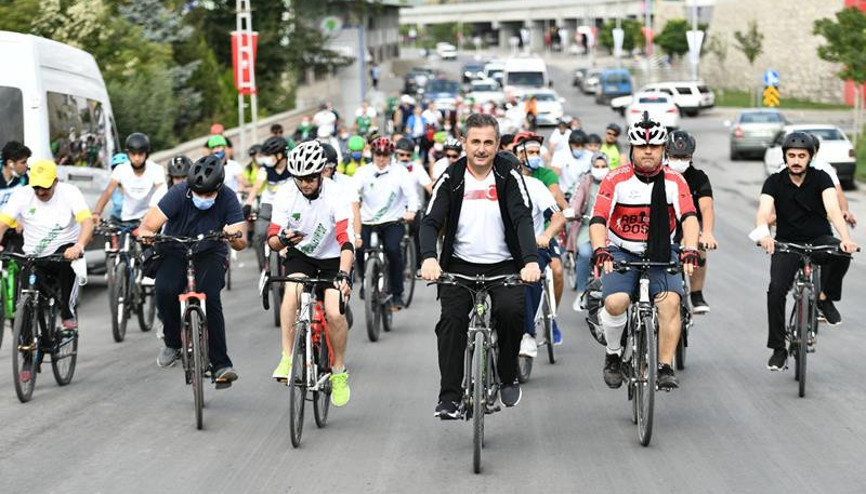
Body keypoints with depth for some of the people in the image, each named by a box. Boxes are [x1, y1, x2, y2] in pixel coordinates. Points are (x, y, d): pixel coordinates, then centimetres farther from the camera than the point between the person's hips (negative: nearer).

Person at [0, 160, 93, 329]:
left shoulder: (69, 192, -9)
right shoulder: (22, 194, -3)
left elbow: (87, 222, -23)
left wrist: (79, 246, -43)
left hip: (63, 250, -2)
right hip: (34, 257, 2)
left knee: (69, 259, -37)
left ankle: (68, 313, -22)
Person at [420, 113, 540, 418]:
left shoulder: (508, 175, -4)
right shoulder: (451, 179, -1)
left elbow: (523, 218, -14)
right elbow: (431, 221, -9)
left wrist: (530, 261, -31)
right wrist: (429, 258, -29)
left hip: (503, 265, -1)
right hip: (460, 265, 1)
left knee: (511, 311, -26)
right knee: (451, 320, -20)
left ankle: (508, 376, 1)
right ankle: (449, 396, -15)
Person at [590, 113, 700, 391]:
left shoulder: (674, 181, -4)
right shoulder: (616, 180, -8)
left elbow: (689, 217, -13)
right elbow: (598, 220, -15)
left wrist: (690, 251, -31)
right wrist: (600, 251, -33)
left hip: (660, 254, 1)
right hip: (622, 252, -1)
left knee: (670, 301, -24)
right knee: (615, 303, -26)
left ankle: (665, 368, -15)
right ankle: (613, 355, 2)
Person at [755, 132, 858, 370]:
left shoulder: (821, 178, -7)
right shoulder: (774, 182, -6)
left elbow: (833, 210, -22)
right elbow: (764, 211, -21)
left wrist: (846, 239, -40)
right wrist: (764, 234, -45)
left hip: (819, 240, 0)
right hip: (787, 243, 0)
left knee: (842, 254, -33)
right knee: (776, 290, -20)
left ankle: (825, 297, -8)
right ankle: (778, 350, -6)